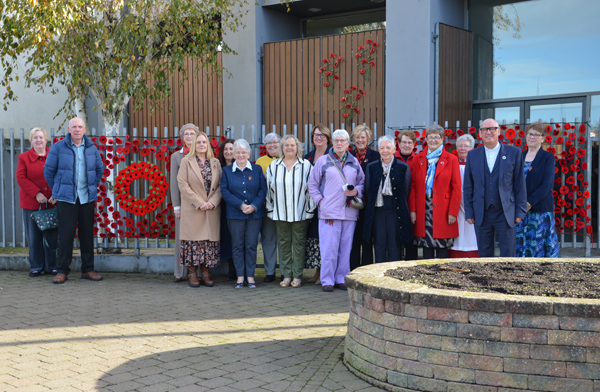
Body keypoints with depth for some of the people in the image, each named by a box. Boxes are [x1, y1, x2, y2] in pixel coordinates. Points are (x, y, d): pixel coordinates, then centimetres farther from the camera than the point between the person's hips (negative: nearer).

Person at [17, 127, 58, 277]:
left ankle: (51, 266, 15)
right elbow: (21, 178, -3)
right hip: (31, 203, 0)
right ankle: (36, 267, 14)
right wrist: (36, 193, -14)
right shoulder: (24, 158, 6)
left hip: (52, 203, 1)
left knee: (52, 237, 3)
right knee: (34, 238, 3)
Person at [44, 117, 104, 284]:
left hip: (87, 198, 3)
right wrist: (57, 189, 11)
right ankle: (62, 270, 5)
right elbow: (49, 170, 6)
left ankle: (87, 269, 14)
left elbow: (99, 169, 21)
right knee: (66, 233, -4)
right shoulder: (58, 147, -1)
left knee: (87, 233, 6)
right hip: (66, 198, -3)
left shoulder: (91, 148, 8)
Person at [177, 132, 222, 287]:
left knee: (210, 240, 3)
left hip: (212, 209, 3)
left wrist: (212, 202, -9)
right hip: (193, 210, -3)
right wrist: (199, 203, -12)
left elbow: (220, 185, 6)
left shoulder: (215, 162, 11)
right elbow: (183, 184, -6)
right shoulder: (186, 161, 2)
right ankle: (192, 274, 4)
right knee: (193, 239, -3)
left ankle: (206, 274, 10)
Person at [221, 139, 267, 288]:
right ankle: (240, 276, 11)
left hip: (255, 214, 0)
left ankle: (250, 276, 10)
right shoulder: (227, 171, 6)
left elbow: (263, 190, 2)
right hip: (235, 214, 0)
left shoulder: (257, 169, 7)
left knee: (251, 245, 2)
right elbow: (225, 191, -2)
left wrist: (254, 206, -12)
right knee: (237, 245, 3)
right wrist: (241, 205, -12)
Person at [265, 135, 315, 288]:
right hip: (280, 212, 2)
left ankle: (297, 276, 8)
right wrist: (270, 210, 7)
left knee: (298, 244, 2)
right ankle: (286, 275, 12)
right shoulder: (273, 166, 9)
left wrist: (310, 210, -1)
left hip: (300, 213, -2)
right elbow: (269, 189, 11)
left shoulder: (306, 165, 3)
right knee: (284, 244, 6)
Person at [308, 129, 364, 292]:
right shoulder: (323, 161, 6)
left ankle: (342, 279, 15)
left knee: (346, 247, 5)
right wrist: (320, 200, -2)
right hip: (329, 211, -3)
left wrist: (356, 191, -2)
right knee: (329, 247, -4)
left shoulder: (354, 162, 14)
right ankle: (327, 280, 4)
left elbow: (362, 182, 19)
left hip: (349, 211, 3)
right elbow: (312, 184, 9)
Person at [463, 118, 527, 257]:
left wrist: (520, 211, -2)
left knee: (508, 255, 0)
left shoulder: (514, 153, 2)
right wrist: (469, 212, 4)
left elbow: (520, 184, 2)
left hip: (506, 214, -2)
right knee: (484, 255, 8)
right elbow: (468, 187, 9)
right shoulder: (472, 155, 8)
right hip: (481, 214, 2)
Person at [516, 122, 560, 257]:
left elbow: (547, 184, -10)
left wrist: (530, 203, -17)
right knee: (520, 242, 2)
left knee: (539, 243, -3)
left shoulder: (547, 158, -1)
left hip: (540, 209, -4)